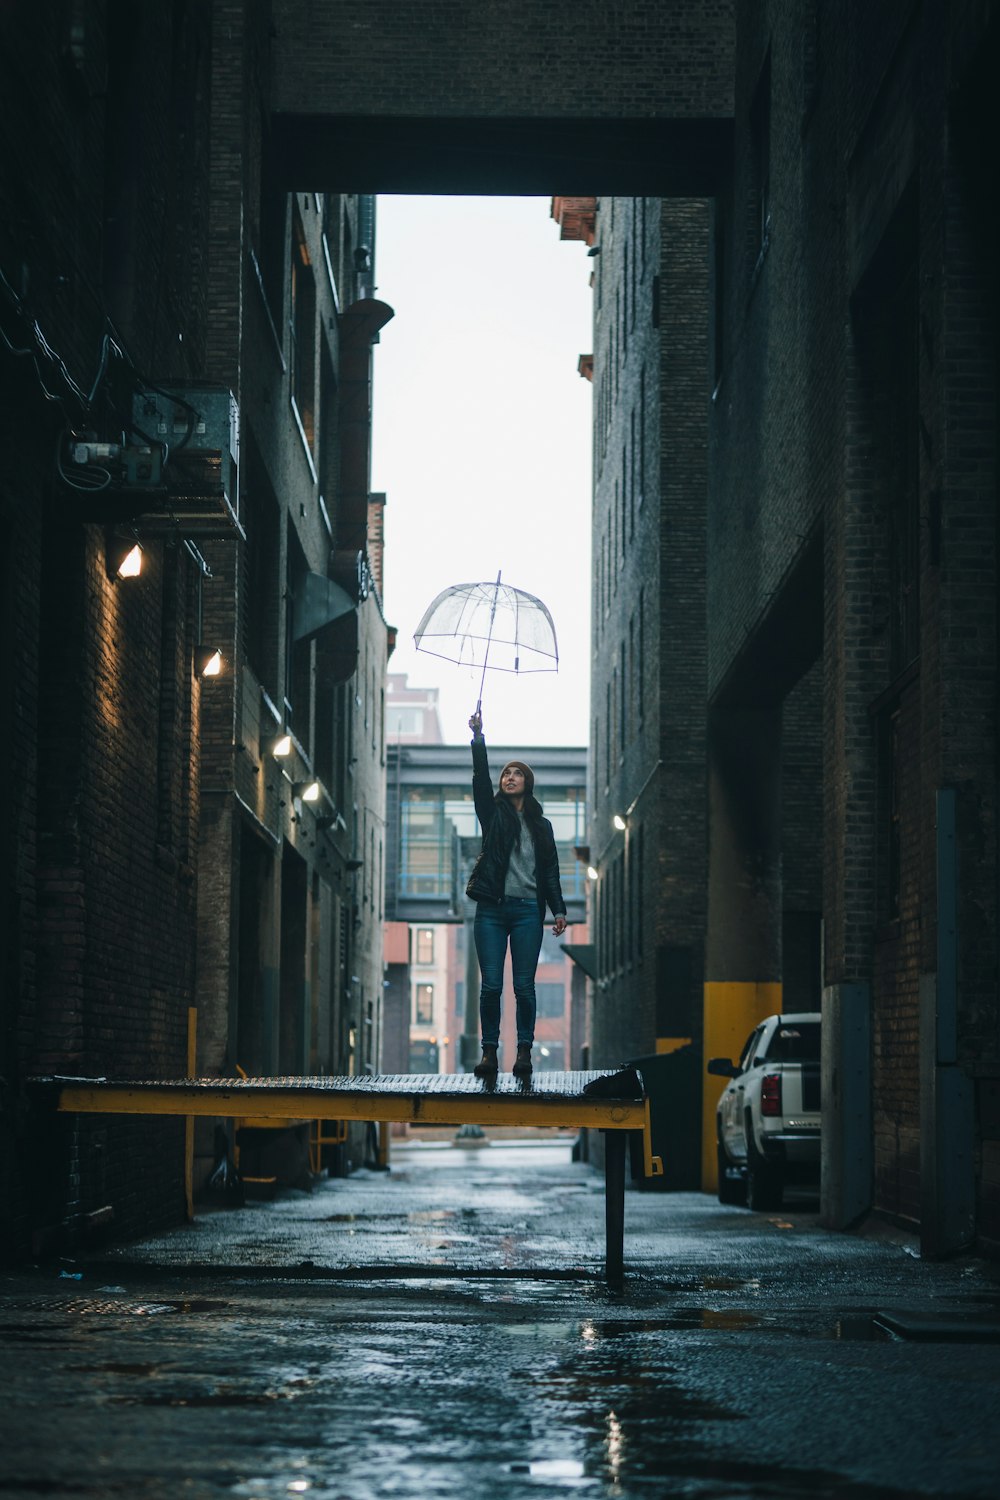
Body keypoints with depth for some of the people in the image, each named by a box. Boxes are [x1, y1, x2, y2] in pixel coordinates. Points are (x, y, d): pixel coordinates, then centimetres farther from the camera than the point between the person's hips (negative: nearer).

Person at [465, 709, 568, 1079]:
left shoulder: (541, 826, 15)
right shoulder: (493, 814, 12)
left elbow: (550, 871, 13)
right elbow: (480, 778, -2)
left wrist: (558, 910, 2)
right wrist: (478, 738, -15)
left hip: (527, 910, 0)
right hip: (491, 909, 0)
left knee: (524, 986, -4)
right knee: (491, 986, -5)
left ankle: (524, 1052, 0)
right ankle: (489, 1052, -1)